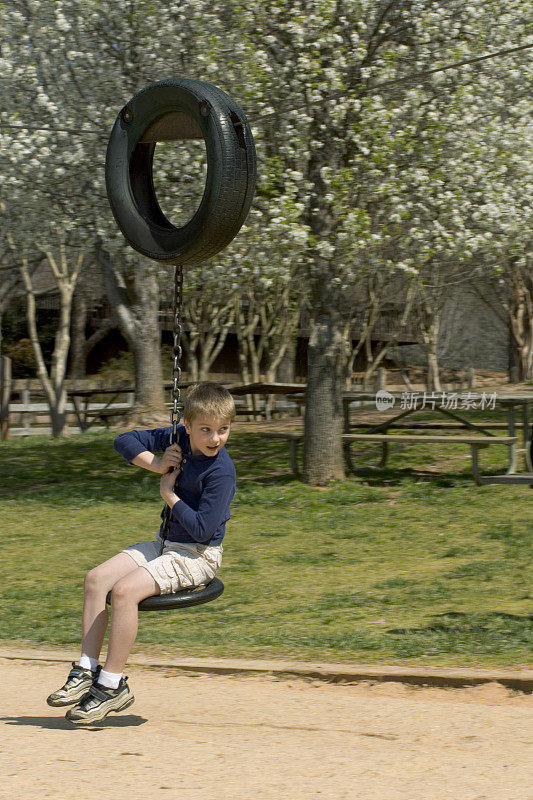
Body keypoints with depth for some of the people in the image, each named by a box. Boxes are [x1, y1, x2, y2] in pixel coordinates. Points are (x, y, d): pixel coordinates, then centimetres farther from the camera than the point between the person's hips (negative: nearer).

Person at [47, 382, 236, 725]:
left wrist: (169, 494, -16)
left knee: (125, 590, -25)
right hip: (165, 544, 9)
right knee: (97, 578, -2)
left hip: (198, 555, -9)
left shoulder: (221, 471, -21)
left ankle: (112, 684, -17)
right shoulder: (178, 438, -1)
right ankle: (87, 669, 1)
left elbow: (202, 529, -25)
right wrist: (157, 464, -9)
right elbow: (124, 441, 7)